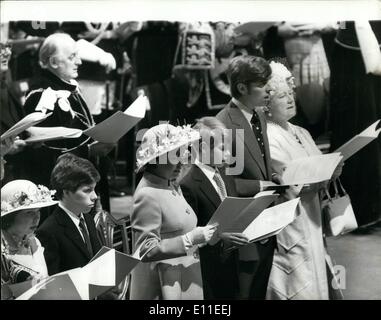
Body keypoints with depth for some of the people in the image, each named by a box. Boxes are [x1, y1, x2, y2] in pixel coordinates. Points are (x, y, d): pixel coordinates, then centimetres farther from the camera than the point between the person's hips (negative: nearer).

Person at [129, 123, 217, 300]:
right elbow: (146, 250, -21)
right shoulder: (148, 195, -17)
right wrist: (190, 239, -22)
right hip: (164, 284, -9)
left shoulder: (172, 186, 10)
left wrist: (200, 234, 5)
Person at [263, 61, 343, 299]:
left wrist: (331, 171, -5)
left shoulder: (301, 133, 13)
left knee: (317, 285, 12)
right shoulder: (267, 139, -13)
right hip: (291, 228, -8)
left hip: (313, 223, 8)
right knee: (302, 289, -5)